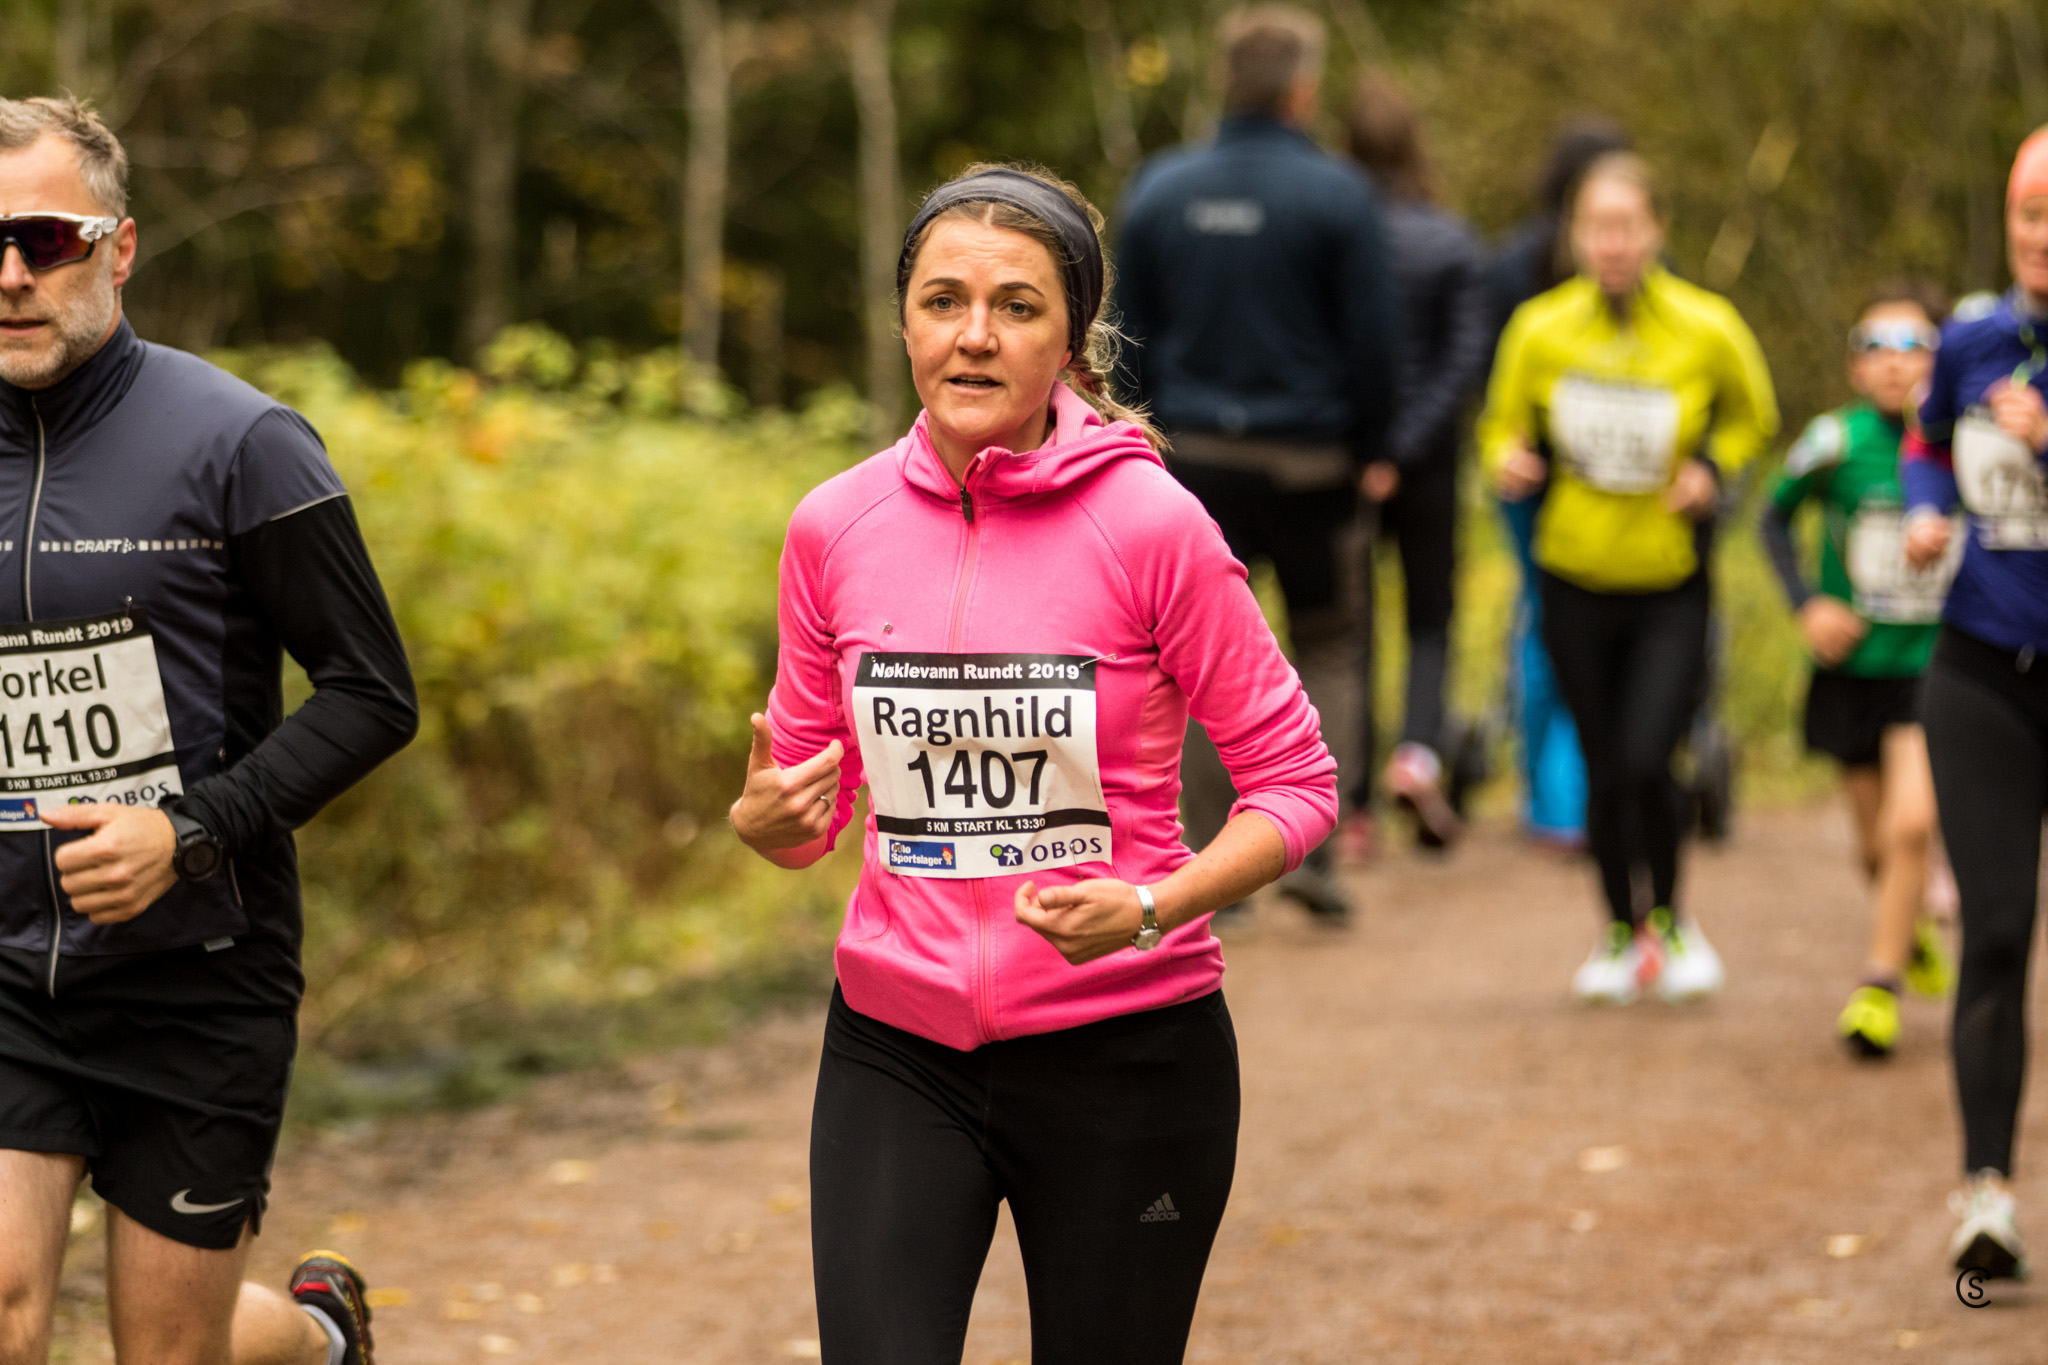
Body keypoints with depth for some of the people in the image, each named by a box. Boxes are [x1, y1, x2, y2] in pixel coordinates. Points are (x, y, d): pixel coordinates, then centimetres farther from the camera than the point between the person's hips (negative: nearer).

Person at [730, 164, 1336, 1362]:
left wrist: (1151, 910, -20)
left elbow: (1297, 780, -5)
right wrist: (766, 817, -11)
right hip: (898, 1050, 2)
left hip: (1124, 1055, -2)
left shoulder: (1149, 523, -10)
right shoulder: (836, 526, 0)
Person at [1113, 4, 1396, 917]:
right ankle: (1309, 846, 1)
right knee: (1327, 649, 12)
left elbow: (1129, 337, 6)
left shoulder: (1158, 191, 2)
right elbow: (1372, 340, -7)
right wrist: (1368, 449, 6)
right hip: (1308, 463, -3)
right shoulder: (1336, 195, -9)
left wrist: (1154, 438, 13)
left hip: (1197, 461, 3)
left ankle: (1213, 864, 6)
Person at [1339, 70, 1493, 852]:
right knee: (1430, 618, 13)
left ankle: (1351, 808, 8)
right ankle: (1418, 753, -12)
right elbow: (1468, 358, -12)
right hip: (1422, 456, 0)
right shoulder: (1452, 244, -5)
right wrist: (1400, 452, -14)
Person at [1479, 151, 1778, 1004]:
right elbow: (1503, 430, 8)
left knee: (1646, 763, -15)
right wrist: (1509, 463, -14)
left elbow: (1751, 417, 10)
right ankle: (1621, 932, 31)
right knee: (1603, 773, 8)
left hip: (1672, 587, -2)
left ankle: (1669, 917, 12)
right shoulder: (1539, 330, -6)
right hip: (1576, 581, 2)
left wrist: (1712, 469, -8)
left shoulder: (1707, 329, -9)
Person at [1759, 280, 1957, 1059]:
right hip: (1854, 666, 1)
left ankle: (1879, 985, -4)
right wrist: (1806, 604, -6)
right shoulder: (1838, 441, -12)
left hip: (1934, 666, -1)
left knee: (1912, 821, -20)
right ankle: (1915, 929, 45)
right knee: (1878, 848, 12)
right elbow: (1777, 516, 5)